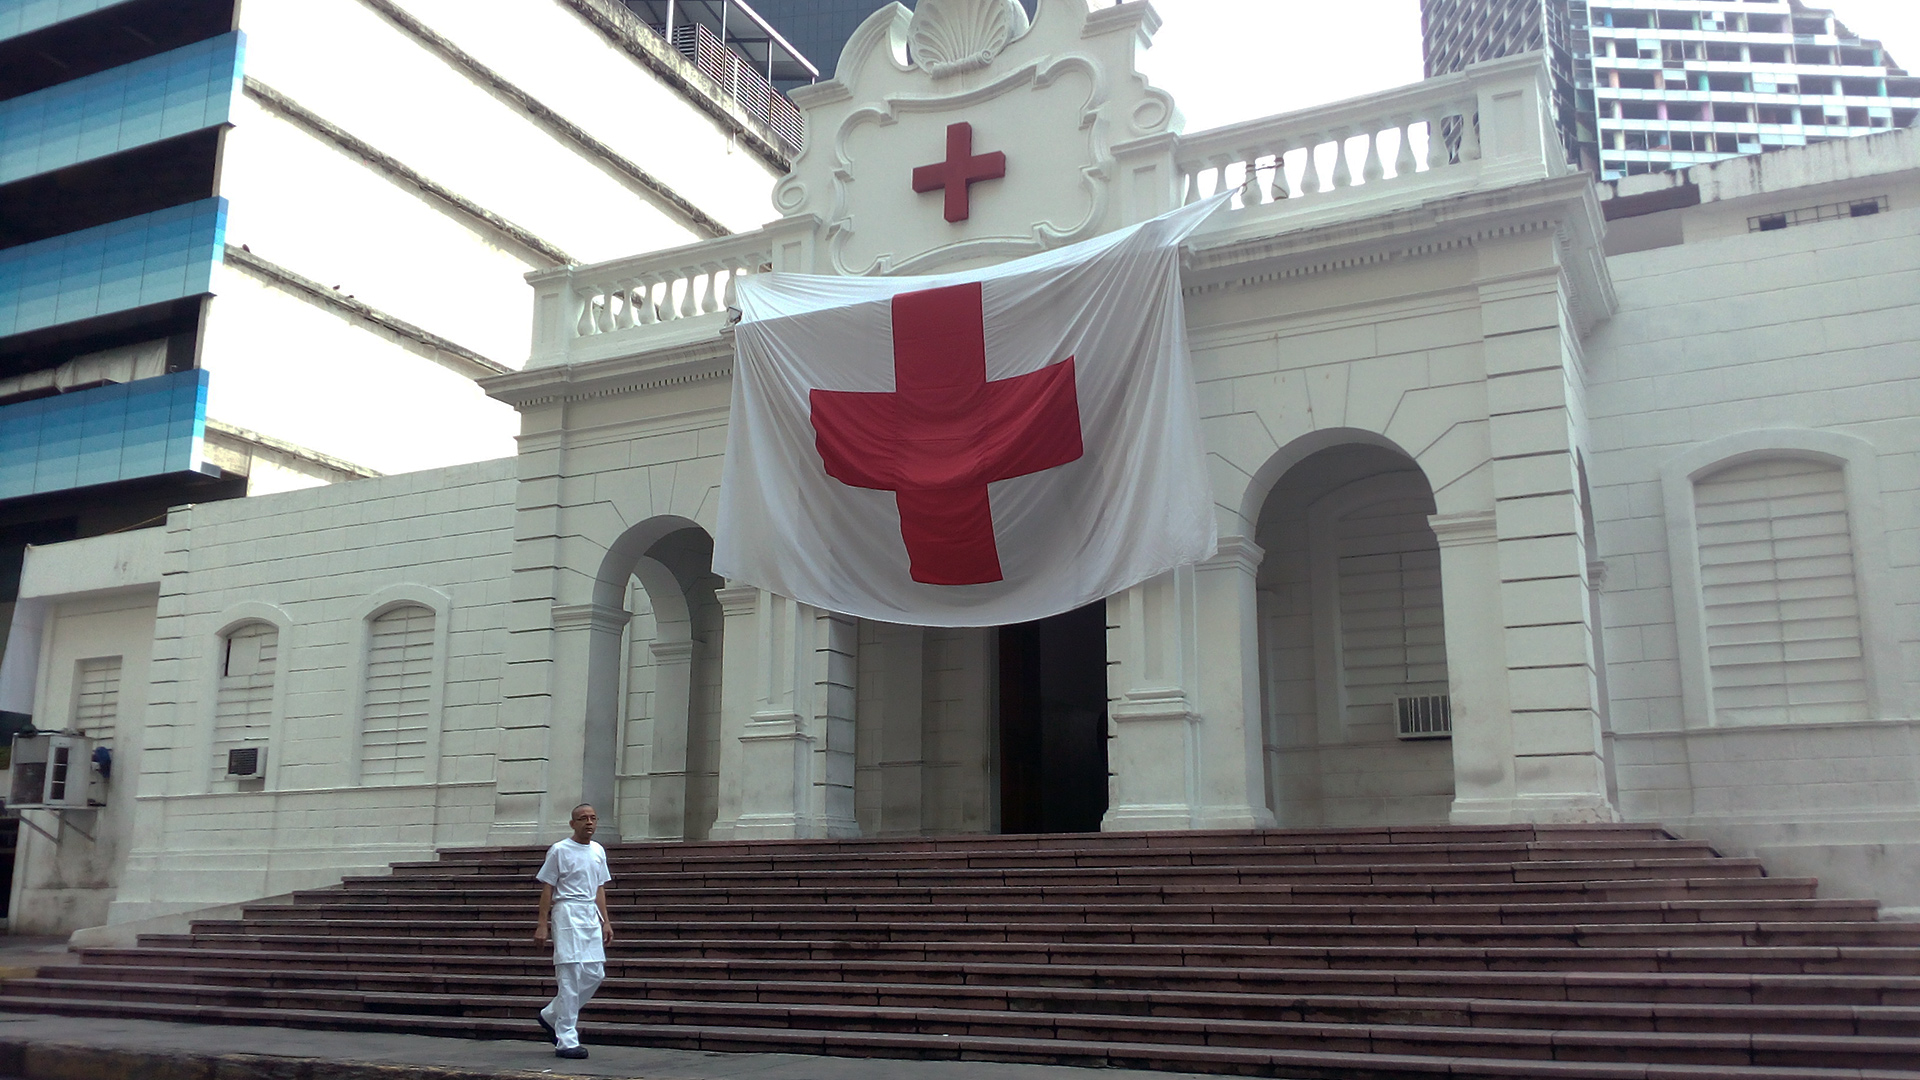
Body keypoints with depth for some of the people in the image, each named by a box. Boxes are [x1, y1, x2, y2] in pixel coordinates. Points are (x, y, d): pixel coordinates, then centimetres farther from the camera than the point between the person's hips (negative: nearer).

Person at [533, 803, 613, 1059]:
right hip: (567, 913, -7)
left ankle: (551, 1015, 23)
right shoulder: (559, 851, -4)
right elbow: (547, 889, -4)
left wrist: (605, 921, 13)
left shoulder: (598, 851, 14)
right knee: (570, 976, -8)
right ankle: (566, 1041, -3)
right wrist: (542, 924, -9)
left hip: (591, 916, 7)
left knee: (595, 974, 5)